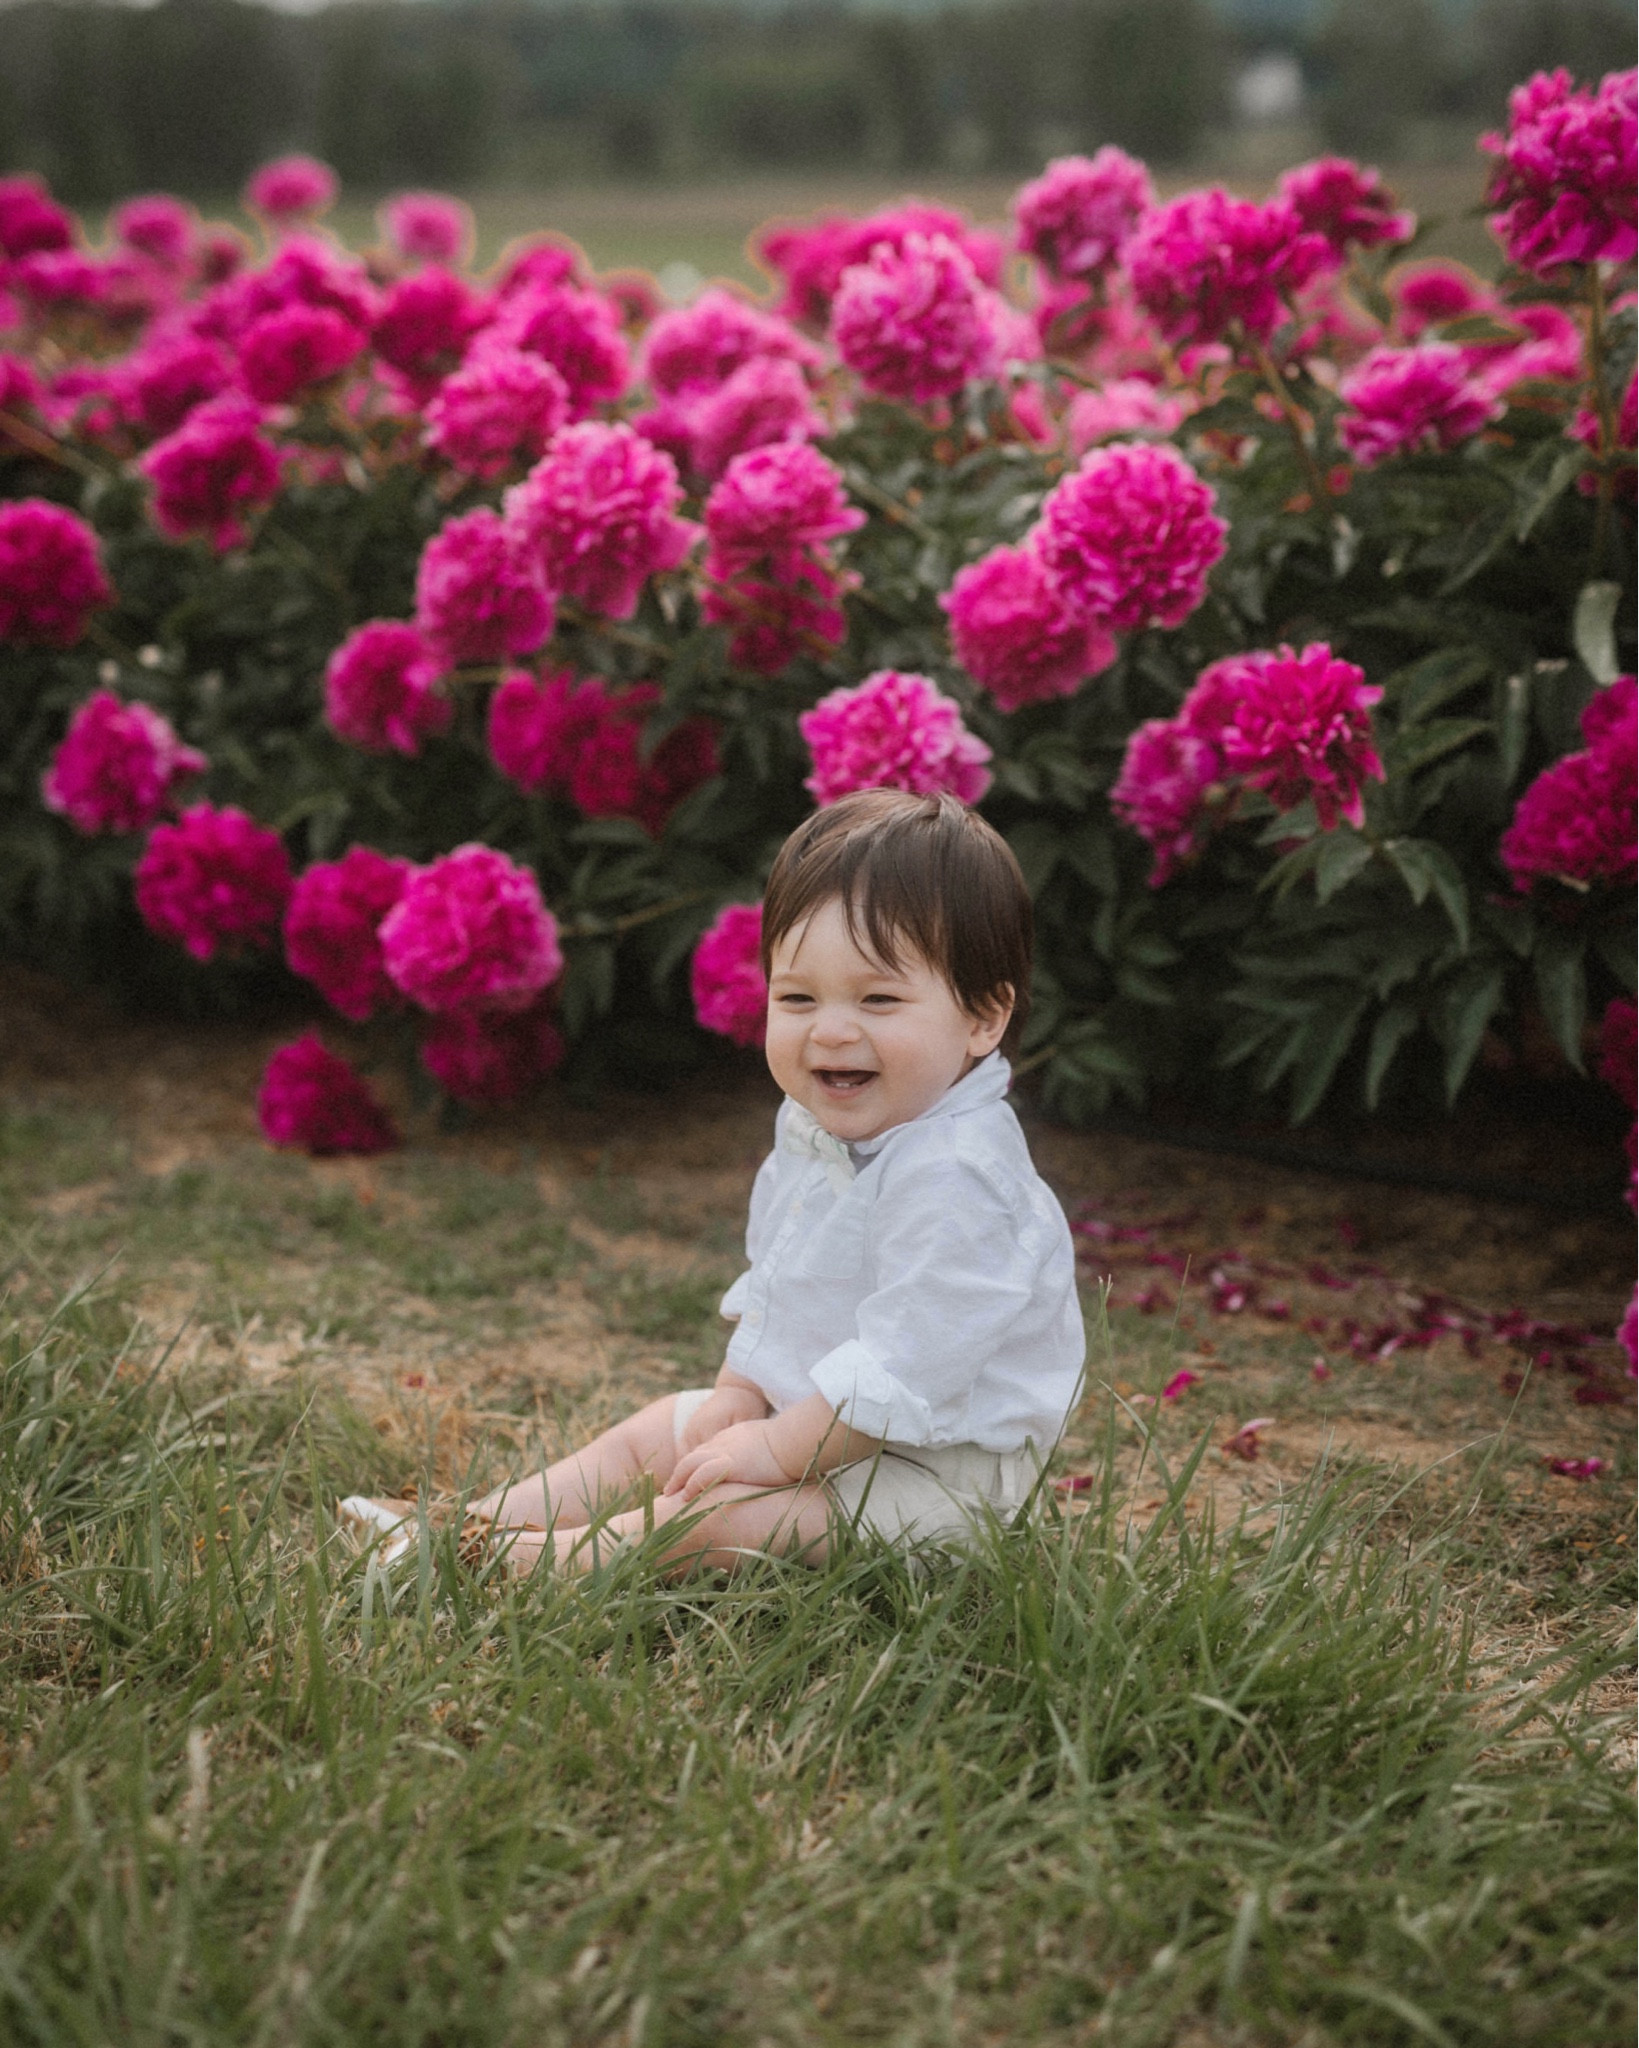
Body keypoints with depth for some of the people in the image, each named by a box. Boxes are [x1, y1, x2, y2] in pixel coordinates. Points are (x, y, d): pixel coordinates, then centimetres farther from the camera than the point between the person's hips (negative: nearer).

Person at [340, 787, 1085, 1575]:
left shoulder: (955, 1182, -30)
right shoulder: (810, 1129, 4)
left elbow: (904, 1367, -31)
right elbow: (771, 1280, 16)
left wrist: (779, 1448, -24)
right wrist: (741, 1390, 2)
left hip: (935, 1469, -10)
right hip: (813, 1417, 10)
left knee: (725, 1504, -26)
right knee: (657, 1429, 13)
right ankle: (477, 1522, 15)